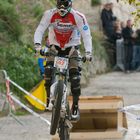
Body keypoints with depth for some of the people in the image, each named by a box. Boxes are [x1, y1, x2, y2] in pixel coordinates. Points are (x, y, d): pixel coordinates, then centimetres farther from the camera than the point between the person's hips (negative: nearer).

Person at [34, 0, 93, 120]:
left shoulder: (78, 17, -21)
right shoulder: (50, 14, -17)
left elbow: (86, 35, -22)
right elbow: (40, 30, -19)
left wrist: (88, 52, -35)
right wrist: (37, 45, -37)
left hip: (71, 48, -1)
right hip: (55, 47, 1)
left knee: (74, 75, -17)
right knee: (49, 69, -25)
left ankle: (75, 106, -3)